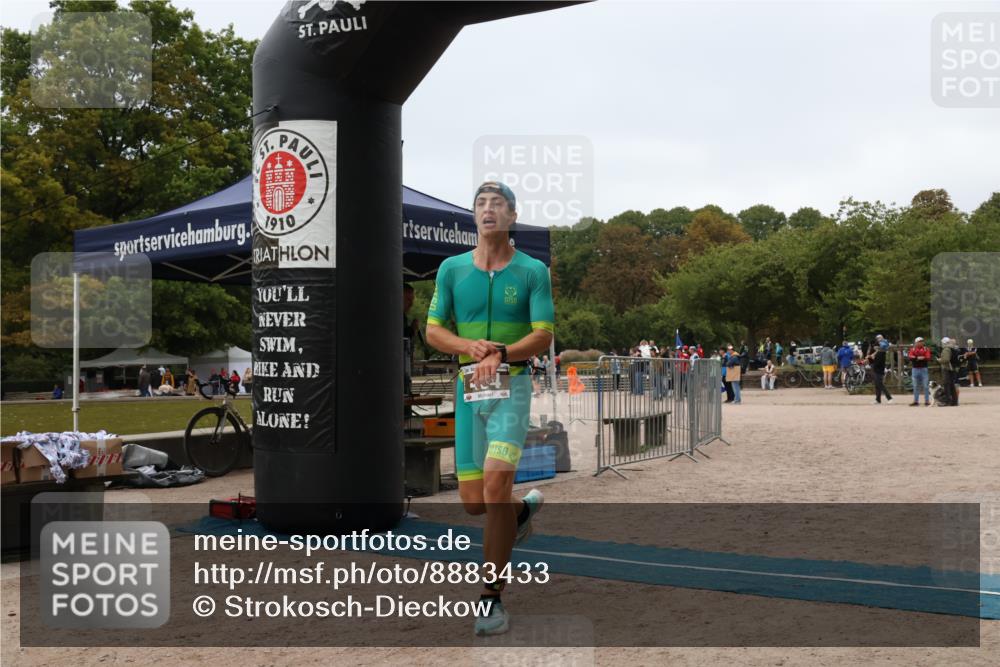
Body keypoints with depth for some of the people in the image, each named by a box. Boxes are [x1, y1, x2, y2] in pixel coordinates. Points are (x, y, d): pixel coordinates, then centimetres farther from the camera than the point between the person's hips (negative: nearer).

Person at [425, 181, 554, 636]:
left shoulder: (533, 271, 0)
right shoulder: (452, 268, 7)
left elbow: (544, 335, -6)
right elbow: (433, 330, 6)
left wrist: (500, 354, -23)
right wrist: (469, 345, -14)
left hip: (512, 385, -3)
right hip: (467, 389, 3)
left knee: (496, 482, -20)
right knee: (472, 502, 5)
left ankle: (492, 598, -9)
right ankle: (524, 508, 41)